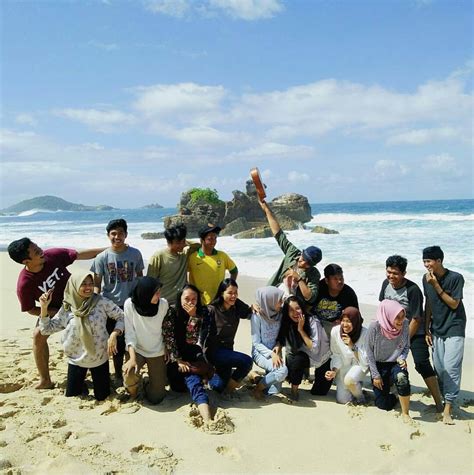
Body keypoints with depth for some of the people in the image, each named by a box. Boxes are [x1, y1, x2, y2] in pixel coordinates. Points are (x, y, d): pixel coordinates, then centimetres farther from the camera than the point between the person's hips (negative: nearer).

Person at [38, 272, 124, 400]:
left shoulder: (101, 302, -14)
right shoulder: (67, 309, -6)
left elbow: (121, 316, -9)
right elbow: (47, 329, -2)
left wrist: (114, 334, -24)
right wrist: (44, 308, -13)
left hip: (100, 359, -1)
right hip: (76, 360, 1)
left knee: (102, 397, 11)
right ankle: (81, 383, 44)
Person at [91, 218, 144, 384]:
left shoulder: (135, 254, -2)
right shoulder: (102, 257, -6)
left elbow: (140, 278, 8)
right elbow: (97, 283, -2)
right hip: (110, 305, -1)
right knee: (117, 341, 9)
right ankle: (118, 374, 25)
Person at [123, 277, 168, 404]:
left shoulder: (163, 304, -15)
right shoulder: (130, 304, -18)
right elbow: (129, 333, -16)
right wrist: (132, 358, -25)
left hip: (157, 351, 1)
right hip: (136, 349, -1)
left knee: (155, 398, -1)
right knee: (129, 375, -32)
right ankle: (132, 393, 5)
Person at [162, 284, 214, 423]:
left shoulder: (201, 313, -2)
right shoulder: (171, 312, -9)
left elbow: (194, 338, -12)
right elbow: (168, 339, -11)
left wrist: (193, 316, -22)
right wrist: (179, 361, -15)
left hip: (193, 354, 0)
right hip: (175, 356, 0)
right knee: (191, 377, -25)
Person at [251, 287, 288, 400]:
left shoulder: (279, 314, -5)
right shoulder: (257, 316, -18)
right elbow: (256, 343, -14)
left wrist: (278, 346, -13)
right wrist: (271, 354, -24)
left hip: (275, 352, 5)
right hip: (260, 353, -5)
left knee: (274, 390, -2)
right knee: (282, 370, -31)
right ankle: (258, 387, -7)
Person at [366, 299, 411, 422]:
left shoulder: (404, 324, -14)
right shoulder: (374, 327, -22)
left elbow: (407, 346, 4)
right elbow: (369, 352, -11)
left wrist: (402, 358, -16)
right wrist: (375, 375, -8)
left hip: (396, 364, 1)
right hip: (379, 365, -1)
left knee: (401, 377, -36)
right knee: (384, 405, 1)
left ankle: (405, 413, -17)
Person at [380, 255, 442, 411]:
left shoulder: (413, 290, -23)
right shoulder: (386, 284, -4)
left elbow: (416, 319, -20)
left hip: (415, 333, -6)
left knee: (422, 364, -17)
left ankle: (439, 404, -11)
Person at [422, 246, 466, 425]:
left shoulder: (455, 278, -15)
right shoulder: (426, 278, 1)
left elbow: (454, 304, -15)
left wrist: (436, 285, -21)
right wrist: (427, 329, 9)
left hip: (454, 329, -5)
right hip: (437, 329, 5)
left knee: (451, 367, -11)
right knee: (439, 368, 5)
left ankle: (448, 408, -5)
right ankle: (444, 400, 19)